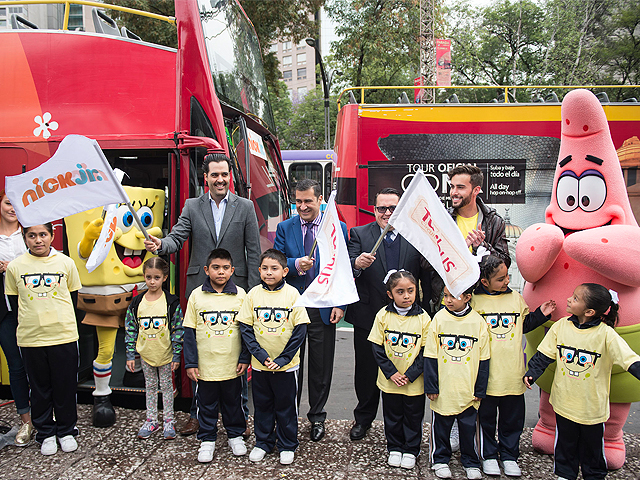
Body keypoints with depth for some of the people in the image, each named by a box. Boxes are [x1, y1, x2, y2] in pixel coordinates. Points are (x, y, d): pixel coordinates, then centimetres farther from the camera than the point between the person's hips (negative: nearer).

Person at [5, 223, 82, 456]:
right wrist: (29, 325, 5)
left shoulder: (66, 263, -1)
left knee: (65, 387, 8)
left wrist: (61, 321, 8)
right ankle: (46, 433, 27)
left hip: (64, 336, 0)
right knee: (40, 388, 12)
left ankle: (66, 430, 26)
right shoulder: (15, 266, 0)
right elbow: (14, 302, 9)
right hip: (31, 339, 1)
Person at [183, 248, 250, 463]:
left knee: (233, 402, 15)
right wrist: (190, 362, -3)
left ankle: (235, 434, 34)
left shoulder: (240, 294, -3)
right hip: (205, 365, 0)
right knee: (206, 404, 13)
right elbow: (189, 332, -1)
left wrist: (245, 358, -1)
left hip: (232, 365, 0)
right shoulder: (197, 295, -4)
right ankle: (207, 439, 30)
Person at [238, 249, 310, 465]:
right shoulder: (253, 294, -4)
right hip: (259, 364, 2)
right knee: (262, 405, 16)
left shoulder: (292, 293, -9)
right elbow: (246, 328, -4)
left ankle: (287, 446, 30)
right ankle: (263, 443, 35)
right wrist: (261, 356, -13)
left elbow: (300, 331, -9)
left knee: (286, 406, 12)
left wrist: (283, 359, -14)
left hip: (286, 365, -2)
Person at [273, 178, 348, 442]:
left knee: (321, 367, 10)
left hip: (323, 308, -1)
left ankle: (317, 418, 28)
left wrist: (340, 304, -7)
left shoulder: (338, 228, 1)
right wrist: (296, 264, -21)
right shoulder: (285, 228, 5)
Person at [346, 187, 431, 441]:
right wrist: (357, 264, -36)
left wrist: (424, 312, -6)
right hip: (368, 317, 0)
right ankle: (363, 419, 36)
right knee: (366, 371, 14)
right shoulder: (359, 234, -1)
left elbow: (427, 277, 1)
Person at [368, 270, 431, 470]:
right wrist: (391, 373, -12)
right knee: (392, 417, 16)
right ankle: (395, 448, 36)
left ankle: (410, 450, 34)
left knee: (413, 418, 14)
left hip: (414, 382, -1)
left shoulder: (423, 317, -10)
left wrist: (410, 375, -13)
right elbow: (377, 348, -5)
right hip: (389, 381, 1)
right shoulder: (383, 315, -8)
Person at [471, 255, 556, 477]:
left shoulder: (516, 298, 8)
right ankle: (488, 455, 26)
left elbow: (524, 324, 18)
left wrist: (541, 314, 6)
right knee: (486, 416, 9)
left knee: (512, 417, 13)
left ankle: (509, 455, 30)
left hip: (513, 373, 3)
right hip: (487, 373, -3)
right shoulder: (474, 301, -5)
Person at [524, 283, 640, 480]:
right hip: (564, 401, 2)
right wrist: (531, 373, -9)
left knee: (592, 445, 18)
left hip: (593, 406, -2)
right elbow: (544, 355, 0)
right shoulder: (561, 326, -7)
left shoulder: (605, 334, -16)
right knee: (565, 443, 18)